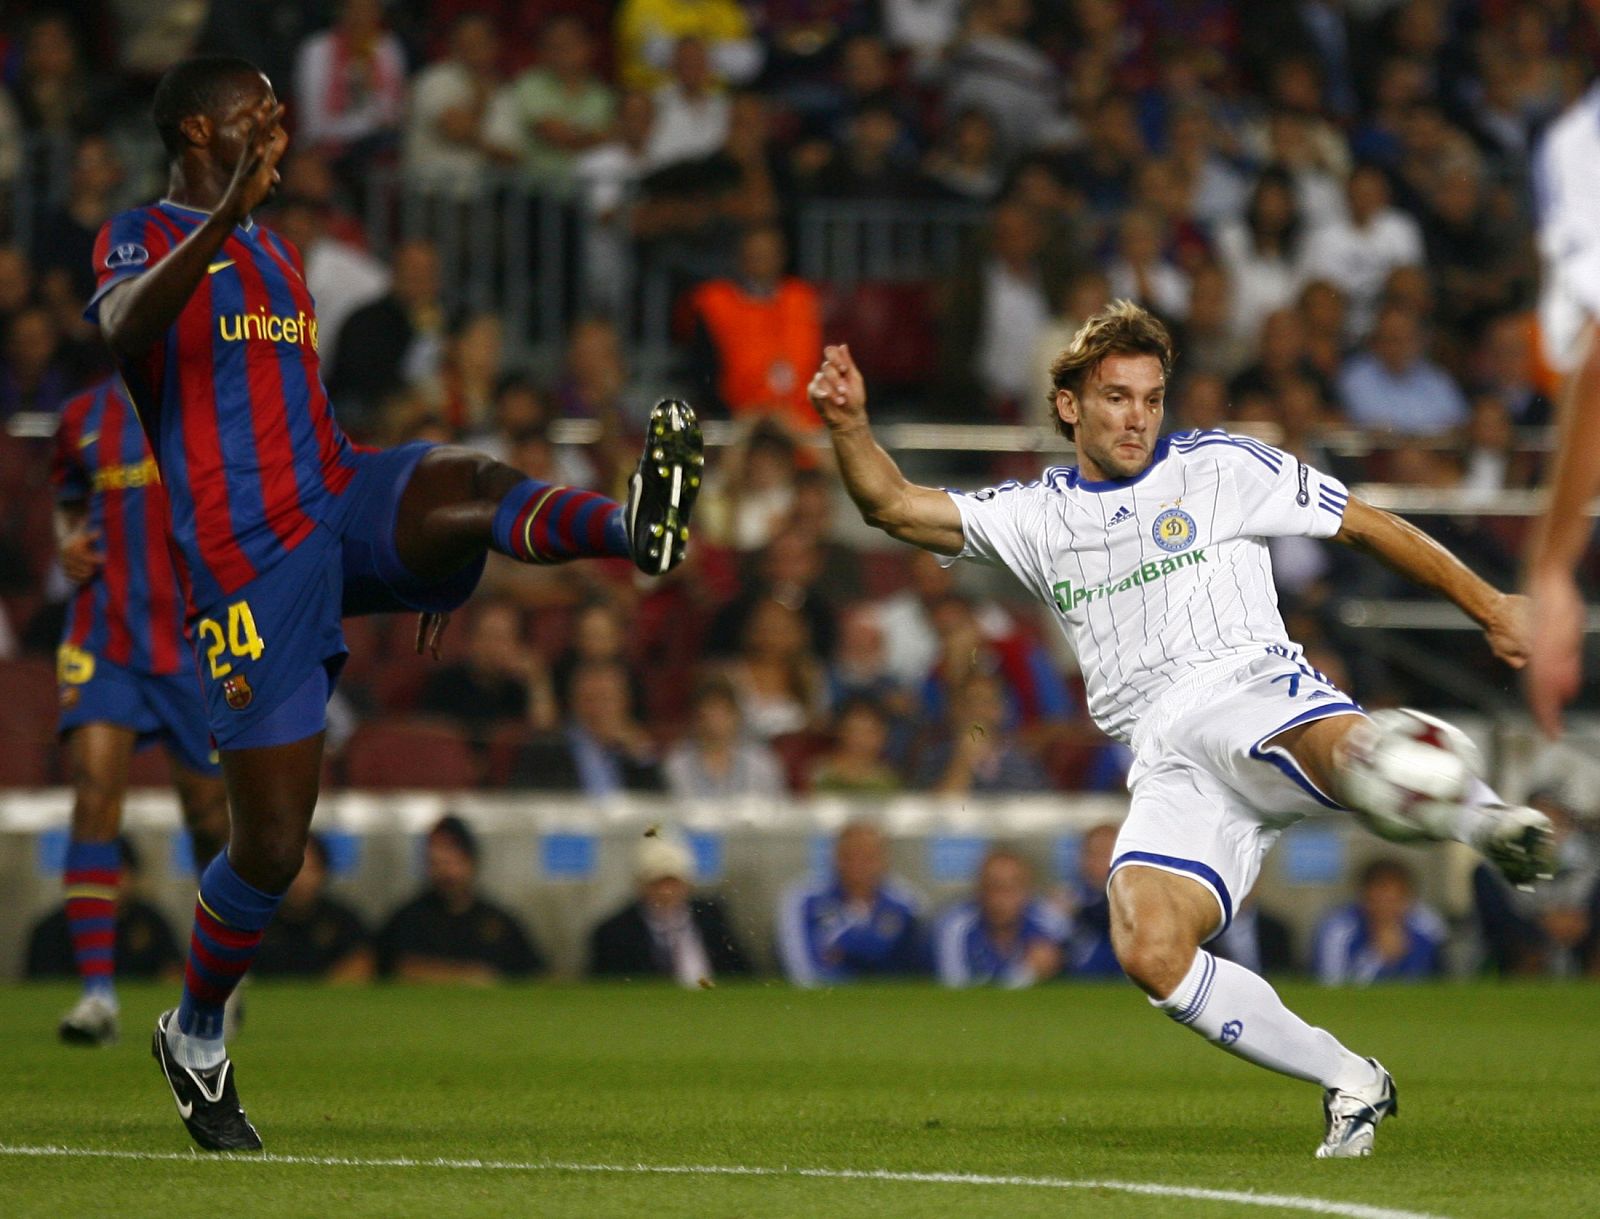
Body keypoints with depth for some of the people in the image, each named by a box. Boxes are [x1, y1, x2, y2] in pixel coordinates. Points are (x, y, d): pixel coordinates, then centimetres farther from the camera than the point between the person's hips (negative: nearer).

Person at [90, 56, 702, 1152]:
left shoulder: (277, 257, 25)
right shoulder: (142, 238, 1)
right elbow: (126, 328, -24)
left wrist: (418, 552, 31)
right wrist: (228, 214, -39)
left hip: (342, 507, 6)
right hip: (248, 558, -6)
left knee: (472, 485, -30)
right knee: (273, 844, -4)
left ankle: (639, 528, -60)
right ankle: (196, 1037, 18)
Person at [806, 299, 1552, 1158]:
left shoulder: (1217, 468, 14)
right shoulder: (1038, 516, 23)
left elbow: (1366, 524, 18)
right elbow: (895, 507, 17)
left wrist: (1486, 605, 15)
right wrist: (850, 427, -2)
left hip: (1250, 692, -3)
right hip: (1167, 760, 3)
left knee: (1353, 749, -45)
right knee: (1148, 952, -25)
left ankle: (1482, 819, -28)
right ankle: (1349, 1084, -15)